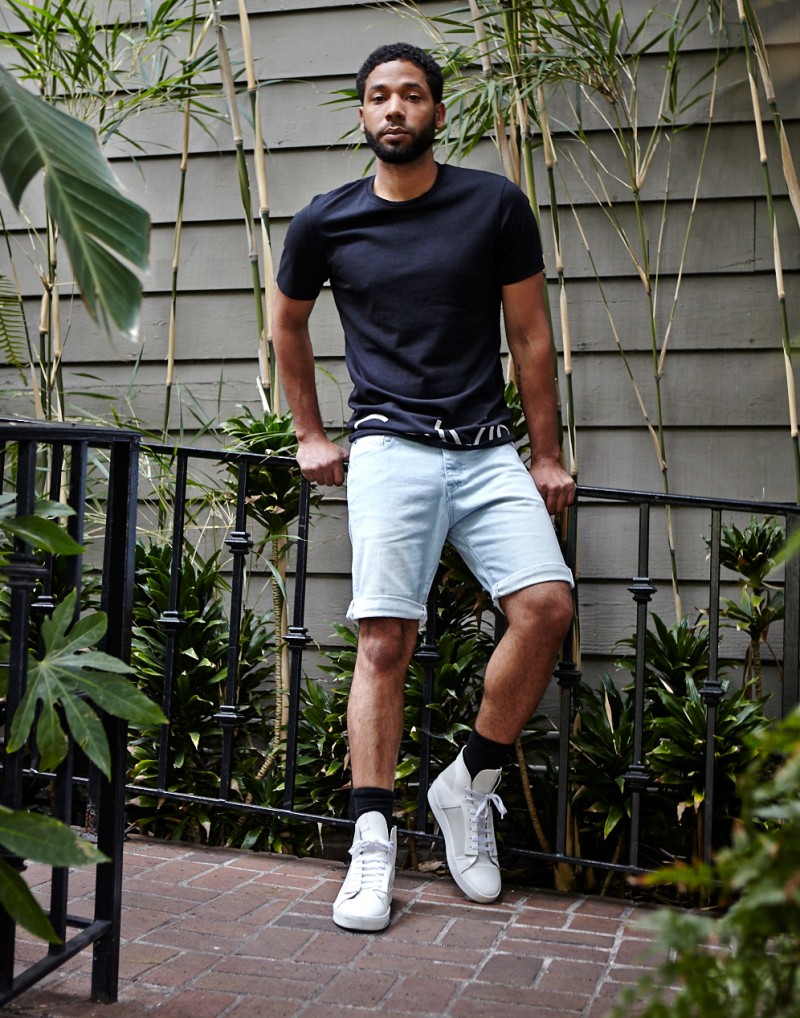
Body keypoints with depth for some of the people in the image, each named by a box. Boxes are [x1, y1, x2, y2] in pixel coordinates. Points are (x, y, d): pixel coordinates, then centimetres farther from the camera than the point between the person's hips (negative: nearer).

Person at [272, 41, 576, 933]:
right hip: (391, 449, -1)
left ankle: (470, 783, 3)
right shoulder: (325, 223, 7)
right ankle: (372, 844, -3)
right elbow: (288, 325, 23)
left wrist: (546, 456, 9)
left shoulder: (496, 205, 5)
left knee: (547, 603, -17)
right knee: (385, 640, -10)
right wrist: (310, 435, 21)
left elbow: (530, 336, 9)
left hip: (487, 449, 1)